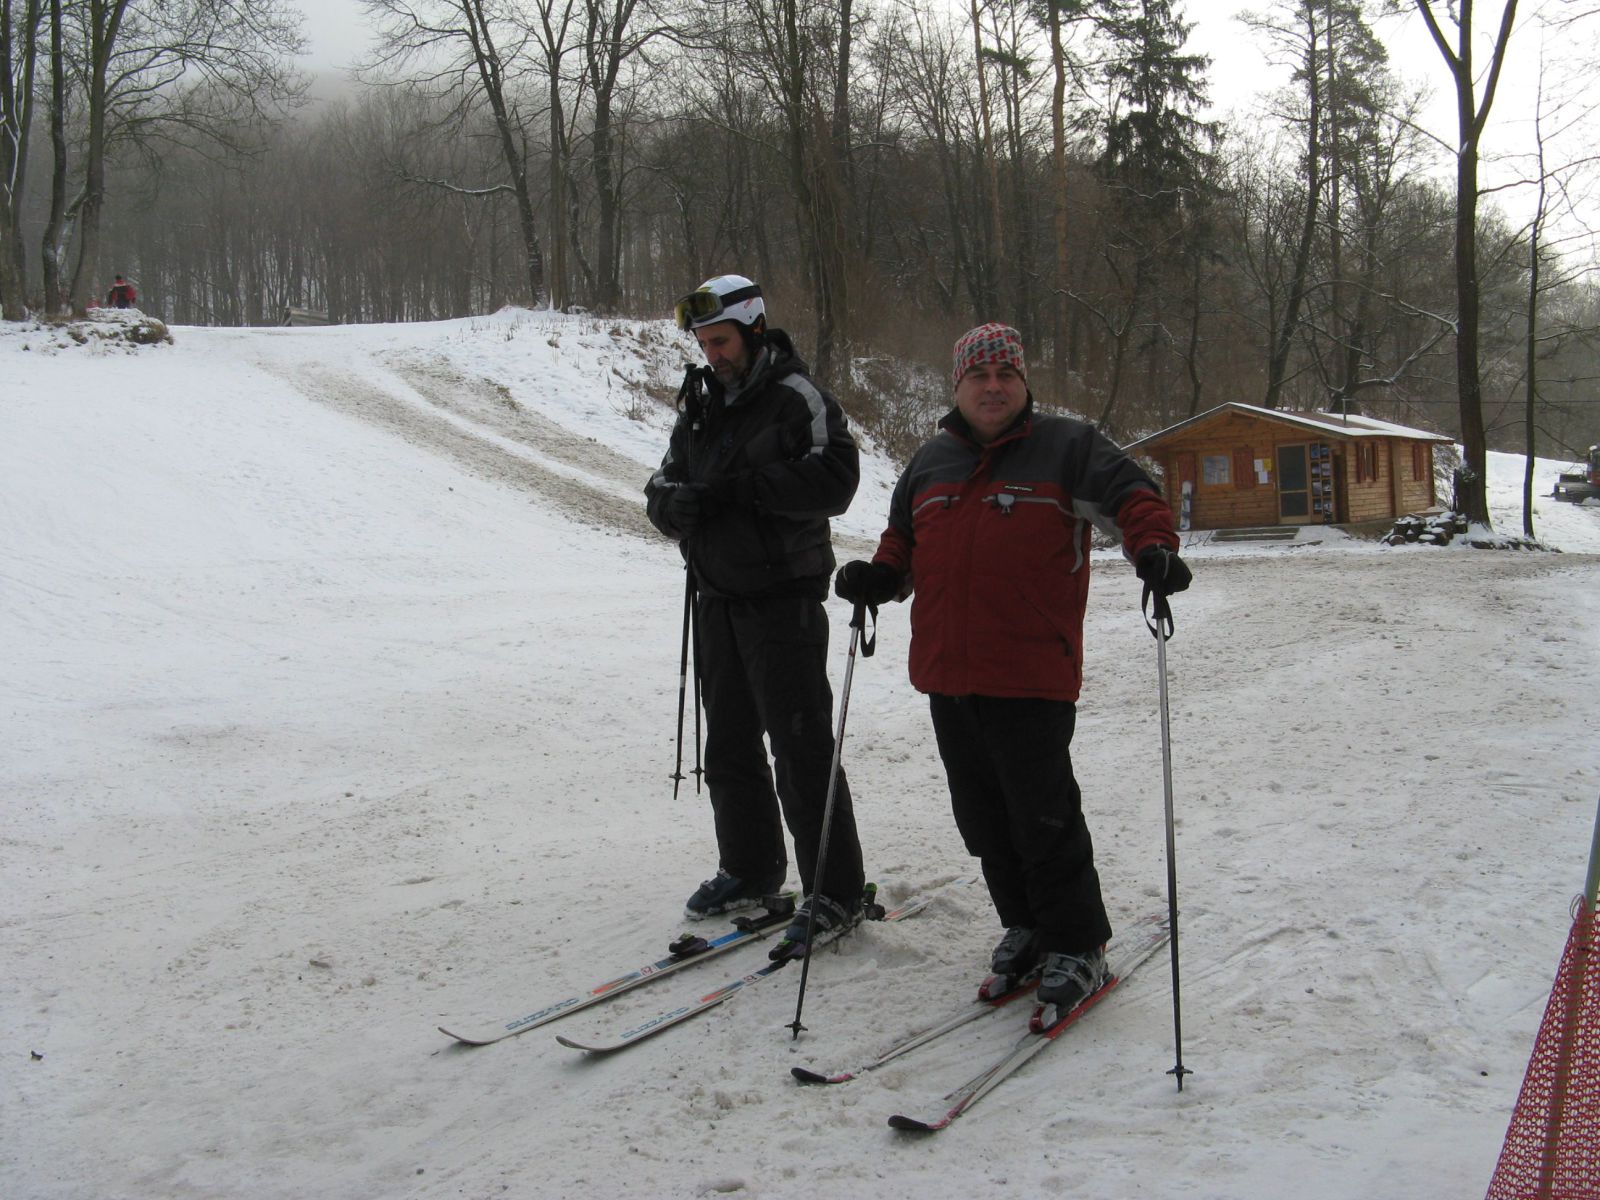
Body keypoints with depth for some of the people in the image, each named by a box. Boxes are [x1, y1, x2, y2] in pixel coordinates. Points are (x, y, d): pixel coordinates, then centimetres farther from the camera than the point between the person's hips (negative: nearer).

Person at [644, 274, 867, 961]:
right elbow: (663, 488, 14)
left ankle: (835, 892, 2)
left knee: (802, 748, -7)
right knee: (729, 743, 15)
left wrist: (742, 487, -25)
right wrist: (675, 503, -11)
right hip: (717, 600, 8)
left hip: (783, 601, -8)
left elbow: (835, 480, -22)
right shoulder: (700, 406, 14)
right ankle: (750, 869, 30)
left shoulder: (797, 398, -9)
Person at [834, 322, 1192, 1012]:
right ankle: (1023, 928, 30)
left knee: (1045, 818, -3)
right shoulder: (930, 462, 18)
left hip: (1031, 677, -5)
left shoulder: (1066, 448, 3)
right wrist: (880, 576, 6)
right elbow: (903, 537, 27)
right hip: (947, 676, 6)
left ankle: (1078, 947, 13)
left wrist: (1154, 550, -24)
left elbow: (1130, 496, -5)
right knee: (984, 819, 13)